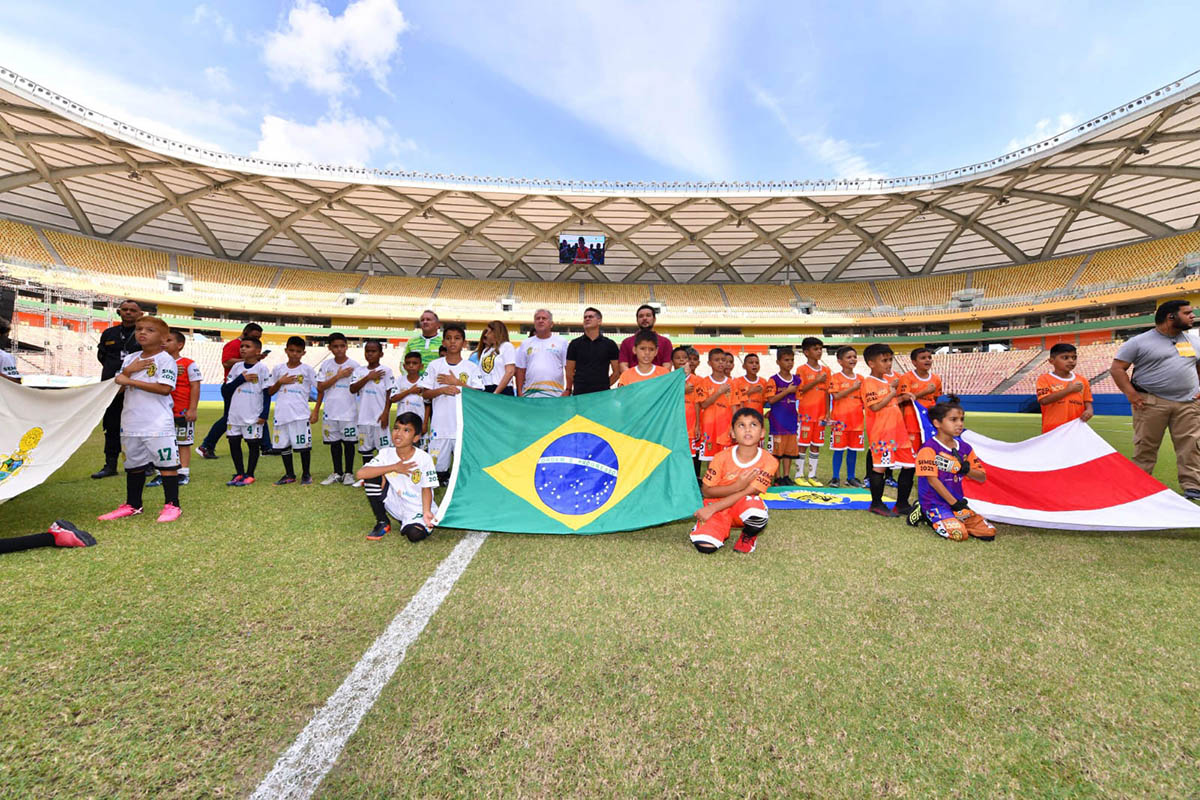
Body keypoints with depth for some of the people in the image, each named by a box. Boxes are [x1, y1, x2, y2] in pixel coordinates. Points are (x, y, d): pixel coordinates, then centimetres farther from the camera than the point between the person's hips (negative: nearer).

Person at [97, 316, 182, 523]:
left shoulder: (165, 359, -6)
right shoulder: (129, 359, 14)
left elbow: (165, 388, -17)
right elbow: (119, 387, 12)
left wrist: (130, 381, -14)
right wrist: (128, 371, -5)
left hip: (158, 424, -7)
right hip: (131, 422, 7)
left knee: (166, 463, -3)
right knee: (134, 464, 17)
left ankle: (172, 505, 4)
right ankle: (132, 505, 29)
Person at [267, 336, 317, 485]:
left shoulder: (307, 370, -1)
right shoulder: (278, 369, 9)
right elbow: (270, 392, 14)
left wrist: (315, 412, -7)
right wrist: (280, 382, -5)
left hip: (301, 415, -4)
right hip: (281, 415, 4)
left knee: (304, 446, 0)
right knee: (283, 446, 11)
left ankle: (306, 475, 14)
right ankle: (289, 475, 24)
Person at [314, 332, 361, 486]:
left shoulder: (354, 365, -3)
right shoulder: (326, 365, 4)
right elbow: (320, 388, 0)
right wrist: (338, 376, -10)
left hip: (349, 411, -3)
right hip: (331, 411, 3)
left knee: (349, 442, 4)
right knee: (334, 442, 10)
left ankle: (349, 473, 16)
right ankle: (337, 473, 22)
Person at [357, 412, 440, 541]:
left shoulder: (424, 459, -16)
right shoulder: (386, 453, -9)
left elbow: (426, 489, -9)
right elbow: (359, 474, -21)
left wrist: (426, 512, -25)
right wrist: (394, 467, -25)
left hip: (417, 510, -3)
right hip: (396, 505, 3)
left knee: (415, 534, -32)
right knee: (372, 477, -17)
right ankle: (383, 523, 0)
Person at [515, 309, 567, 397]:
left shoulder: (562, 342, 8)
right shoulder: (525, 344, 15)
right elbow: (521, 371, 12)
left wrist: (567, 390, -7)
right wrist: (519, 393, 4)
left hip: (555, 395, -2)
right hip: (530, 395, 2)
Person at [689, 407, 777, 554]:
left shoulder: (768, 461, -14)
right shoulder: (722, 457, -13)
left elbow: (746, 493, -18)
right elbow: (706, 491, -7)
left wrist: (712, 509, -24)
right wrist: (737, 486, -23)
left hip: (743, 507, 0)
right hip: (718, 506, 0)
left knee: (757, 513, -36)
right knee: (704, 546, -23)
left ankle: (749, 536, 0)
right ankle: (722, 531, 13)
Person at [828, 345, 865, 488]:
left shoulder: (860, 378, 12)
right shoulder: (835, 377, -3)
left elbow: (863, 398, 16)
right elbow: (836, 395, -15)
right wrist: (853, 388, -14)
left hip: (856, 419, 5)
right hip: (840, 419, -5)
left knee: (853, 449, 9)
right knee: (839, 449, 0)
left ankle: (850, 477, 21)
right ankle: (835, 477, 11)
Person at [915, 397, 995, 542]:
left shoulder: (964, 448, 9)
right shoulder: (929, 448, -13)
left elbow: (982, 477, 11)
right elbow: (932, 480, -15)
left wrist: (966, 470, -11)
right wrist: (954, 503, -13)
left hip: (957, 501, 7)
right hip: (935, 503, -7)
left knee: (989, 532, -4)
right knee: (959, 534, -24)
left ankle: (953, 520, 15)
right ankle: (926, 515, 1)